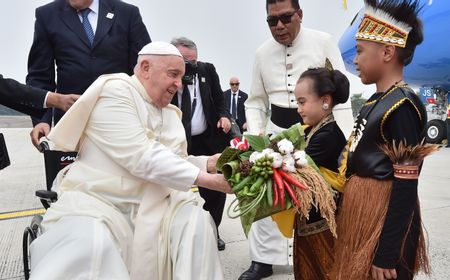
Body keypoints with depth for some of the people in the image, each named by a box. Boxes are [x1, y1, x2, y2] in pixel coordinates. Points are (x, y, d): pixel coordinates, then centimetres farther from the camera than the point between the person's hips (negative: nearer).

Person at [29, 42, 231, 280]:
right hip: (97, 202, -6)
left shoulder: (171, 113, 13)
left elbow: (175, 161, 10)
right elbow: (141, 158, -24)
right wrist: (204, 178, -25)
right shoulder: (114, 92, -13)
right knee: (91, 247, -35)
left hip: (154, 206, 7)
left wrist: (207, 163, -10)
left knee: (198, 221, -17)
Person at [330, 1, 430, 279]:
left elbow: (406, 187, -21)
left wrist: (386, 255, -20)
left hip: (385, 220, -9)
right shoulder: (375, 101, 9)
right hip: (361, 211, 9)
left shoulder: (402, 106, -19)